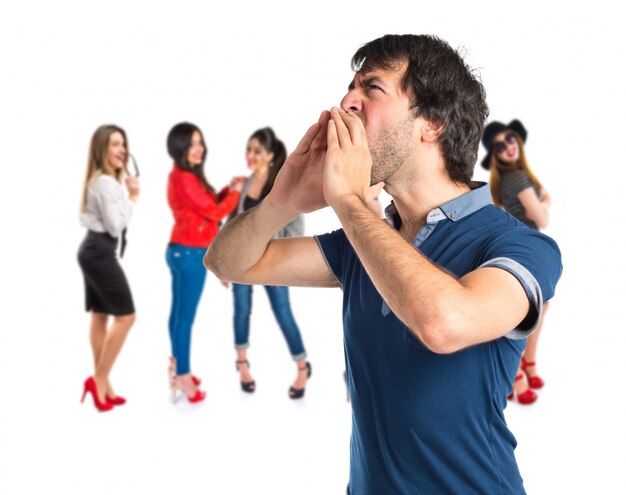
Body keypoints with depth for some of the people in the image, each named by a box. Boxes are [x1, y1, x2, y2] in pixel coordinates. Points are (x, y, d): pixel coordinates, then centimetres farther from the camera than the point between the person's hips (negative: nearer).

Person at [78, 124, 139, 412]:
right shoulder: (107, 183, -17)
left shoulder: (98, 180, 17)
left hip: (93, 251, 11)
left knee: (100, 316, 10)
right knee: (125, 316, -7)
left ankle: (101, 384, 14)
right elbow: (115, 226, -20)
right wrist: (132, 198, -11)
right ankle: (99, 380, -2)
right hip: (100, 253, -11)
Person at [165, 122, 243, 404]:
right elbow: (215, 212, -16)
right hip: (190, 253, -10)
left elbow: (207, 206, 17)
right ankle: (183, 377, 4)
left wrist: (227, 190, 6)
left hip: (182, 251, 10)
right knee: (185, 316, -3)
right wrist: (236, 192, -2)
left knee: (179, 312, 17)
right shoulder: (184, 179, -19)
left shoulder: (183, 176, 13)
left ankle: (177, 367, 28)